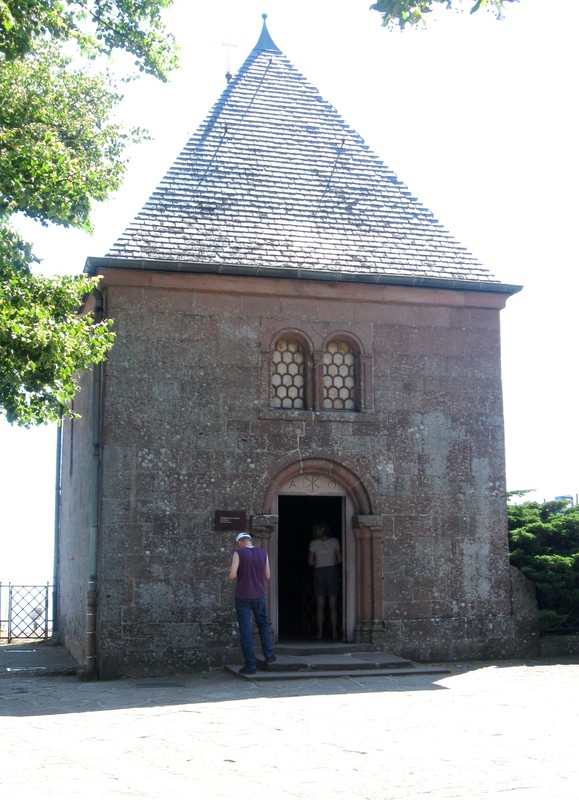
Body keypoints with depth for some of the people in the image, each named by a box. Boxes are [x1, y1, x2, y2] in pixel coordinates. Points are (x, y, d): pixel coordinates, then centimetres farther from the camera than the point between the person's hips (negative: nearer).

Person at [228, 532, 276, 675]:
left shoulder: (239, 553, -9)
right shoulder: (263, 553, 2)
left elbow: (232, 576, -15)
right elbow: (267, 576, 6)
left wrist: (240, 576, 6)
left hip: (243, 597, -3)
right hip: (259, 595, 3)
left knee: (245, 630, 2)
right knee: (263, 623, 24)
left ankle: (250, 665, 3)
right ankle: (269, 655, 17)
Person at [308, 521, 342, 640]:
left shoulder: (314, 543, -2)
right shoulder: (334, 541, -1)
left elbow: (310, 562, -1)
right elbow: (339, 559, 1)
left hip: (319, 572, 0)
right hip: (332, 571, 0)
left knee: (320, 606, 3)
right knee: (333, 605, 4)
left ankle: (320, 632, 0)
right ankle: (334, 632, 1)